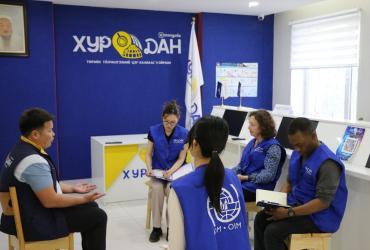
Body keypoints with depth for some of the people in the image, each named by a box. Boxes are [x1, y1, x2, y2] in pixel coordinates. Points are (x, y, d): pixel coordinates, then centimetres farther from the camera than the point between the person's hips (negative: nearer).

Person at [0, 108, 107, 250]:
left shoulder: (21, 149, 4)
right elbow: (50, 201, -25)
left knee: (90, 207, 16)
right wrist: (83, 199, -13)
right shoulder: (34, 162, -29)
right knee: (97, 216, -2)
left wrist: (72, 188, 11)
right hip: (34, 222, -10)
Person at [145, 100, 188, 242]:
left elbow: (181, 159, -8)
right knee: (157, 189, -29)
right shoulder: (153, 131, -8)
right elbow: (148, 154, -2)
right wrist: (149, 169, -20)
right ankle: (156, 227, -14)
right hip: (158, 170, 1)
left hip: (175, 170, -1)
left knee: (171, 189, -30)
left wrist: (170, 171, -24)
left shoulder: (184, 134, -11)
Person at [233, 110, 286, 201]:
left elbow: (269, 175, -15)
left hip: (256, 188, -7)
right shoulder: (252, 143, 17)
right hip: (241, 182, 7)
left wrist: (246, 178, -18)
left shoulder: (273, 147, -8)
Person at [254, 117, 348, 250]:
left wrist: (289, 213, -28)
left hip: (318, 217, -8)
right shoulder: (297, 154, 5)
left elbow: (323, 202, -25)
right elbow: (290, 183, 16)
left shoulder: (327, 163, -22)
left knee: (272, 231, -22)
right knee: (261, 219, -9)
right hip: (296, 204, 8)